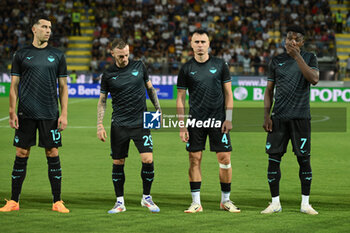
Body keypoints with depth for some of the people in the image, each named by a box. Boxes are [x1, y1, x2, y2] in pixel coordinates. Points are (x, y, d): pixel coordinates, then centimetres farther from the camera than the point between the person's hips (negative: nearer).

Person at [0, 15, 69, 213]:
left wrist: (64, 114, 0)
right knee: (21, 154, 2)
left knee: (53, 154, 0)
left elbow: (63, 87, 8)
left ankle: (57, 202, 7)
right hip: (26, 114, 0)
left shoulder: (58, 56, 7)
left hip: (50, 114, 0)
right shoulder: (21, 55, 6)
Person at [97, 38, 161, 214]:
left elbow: (150, 88, 17)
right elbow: (102, 100, 8)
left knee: (148, 159, -10)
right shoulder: (108, 74, 2)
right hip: (119, 125, 0)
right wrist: (100, 125, 0)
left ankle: (146, 198, 8)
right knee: (118, 163, 2)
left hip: (141, 122, 0)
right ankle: (120, 202, 14)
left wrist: (158, 109, 11)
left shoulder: (139, 66, 4)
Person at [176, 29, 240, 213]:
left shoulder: (220, 65, 3)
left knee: (225, 159, -2)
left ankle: (225, 200, 11)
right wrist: (182, 125, -2)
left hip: (218, 120, 0)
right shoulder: (186, 68, 3)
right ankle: (196, 202, 6)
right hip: (195, 121, 0)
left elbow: (228, 93, 6)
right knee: (195, 159, -1)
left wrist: (228, 118, -2)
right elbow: (181, 98, 4)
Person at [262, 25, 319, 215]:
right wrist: (267, 115, 3)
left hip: (301, 117, -2)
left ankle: (305, 203, 7)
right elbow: (269, 90, 13)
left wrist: (297, 56, -16)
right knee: (273, 158, -2)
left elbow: (314, 79, -14)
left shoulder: (309, 58, 4)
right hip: (279, 117, 2)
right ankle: (275, 203, 7)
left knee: (304, 159, -1)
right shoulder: (276, 61, 10)